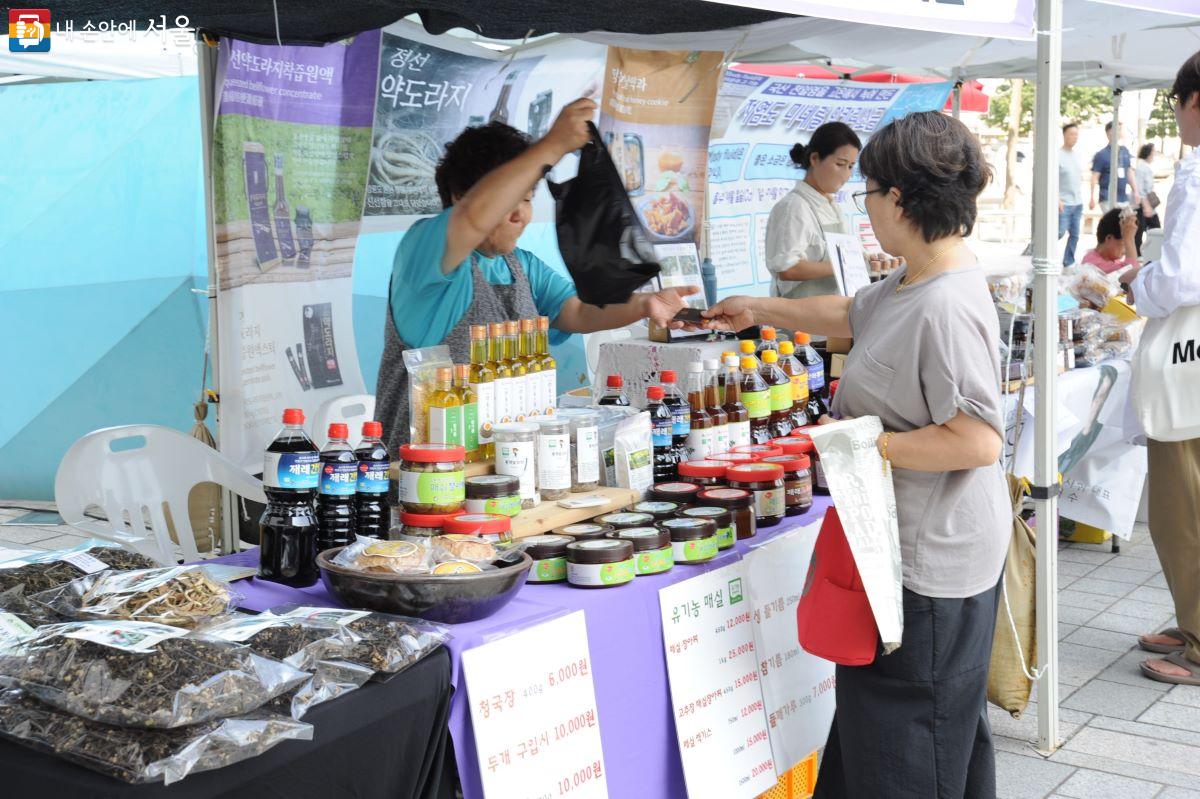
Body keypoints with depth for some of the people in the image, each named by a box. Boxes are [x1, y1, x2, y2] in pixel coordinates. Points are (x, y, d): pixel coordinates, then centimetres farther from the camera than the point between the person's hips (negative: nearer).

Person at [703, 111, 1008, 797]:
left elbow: (978, 439, -30)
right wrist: (756, 311, 33)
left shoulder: (948, 308, -25)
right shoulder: (909, 286, 7)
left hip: (933, 560, -10)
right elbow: (848, 314, 26)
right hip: (910, 546, 11)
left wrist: (865, 444, -21)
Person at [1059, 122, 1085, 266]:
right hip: (1064, 203, -6)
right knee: (1060, 232, -10)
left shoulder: (1077, 155, 13)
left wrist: (1081, 200, 16)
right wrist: (1057, 199, -21)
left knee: (1074, 235, 5)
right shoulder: (1058, 155, -8)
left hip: (1077, 203, 6)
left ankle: (1069, 262, 12)